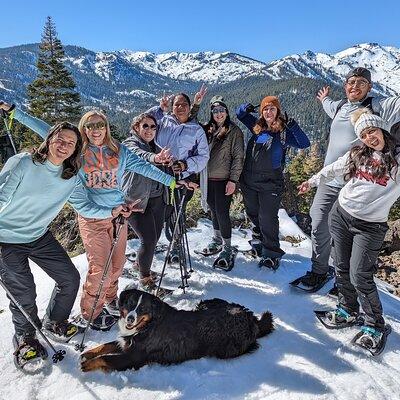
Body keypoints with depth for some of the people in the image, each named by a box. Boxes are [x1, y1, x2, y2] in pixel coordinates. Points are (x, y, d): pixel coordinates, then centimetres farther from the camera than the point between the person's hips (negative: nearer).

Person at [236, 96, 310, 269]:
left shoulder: (284, 132, -7)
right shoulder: (257, 126, 5)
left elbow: (304, 143, -19)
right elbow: (240, 114, 18)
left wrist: (292, 125, -26)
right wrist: (245, 108, -4)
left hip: (270, 184, -5)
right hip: (249, 181, 5)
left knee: (268, 218, 0)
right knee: (253, 213, 21)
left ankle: (271, 253, 15)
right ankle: (260, 236, 48)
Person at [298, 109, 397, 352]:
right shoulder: (357, 154, 6)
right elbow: (333, 169, 21)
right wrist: (313, 181, 29)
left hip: (370, 227, -4)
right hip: (341, 215, 4)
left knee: (359, 277, -6)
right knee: (342, 270, 12)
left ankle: (375, 325, 16)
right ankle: (348, 311, 32)